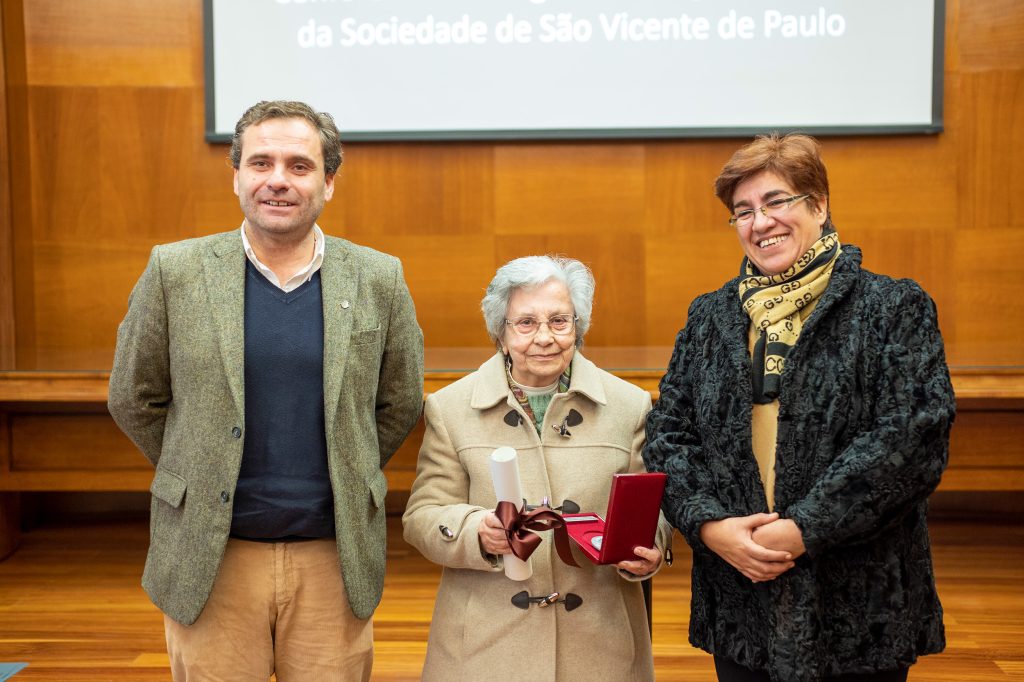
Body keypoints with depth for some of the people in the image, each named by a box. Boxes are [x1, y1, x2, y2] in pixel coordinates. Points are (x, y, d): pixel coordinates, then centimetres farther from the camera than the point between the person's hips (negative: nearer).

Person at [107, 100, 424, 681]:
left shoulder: (379, 280, 0)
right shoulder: (176, 272, -2)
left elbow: (400, 405, 11)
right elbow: (133, 400, 8)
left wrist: (346, 482, 9)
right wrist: (200, 476, 9)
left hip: (334, 559, 1)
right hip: (210, 560, 0)